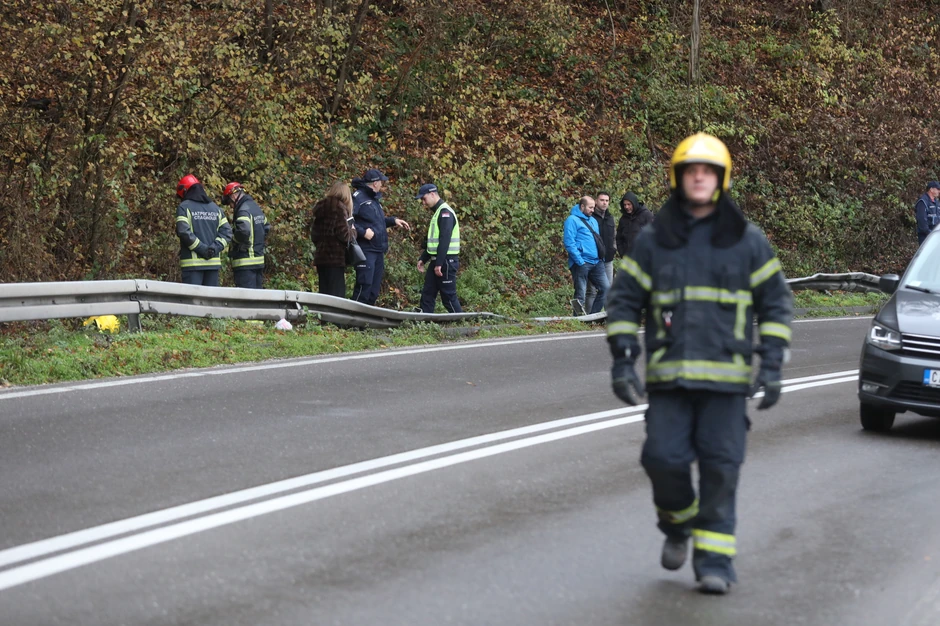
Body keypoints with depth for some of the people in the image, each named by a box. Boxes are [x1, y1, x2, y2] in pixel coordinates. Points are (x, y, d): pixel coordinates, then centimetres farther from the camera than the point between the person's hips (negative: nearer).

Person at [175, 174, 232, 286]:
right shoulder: (215, 208, 15)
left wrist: (201, 248, -13)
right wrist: (214, 248, -4)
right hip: (214, 262, 5)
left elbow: (184, 232, -16)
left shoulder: (184, 207, -3)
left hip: (192, 262, -5)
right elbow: (226, 232, 7)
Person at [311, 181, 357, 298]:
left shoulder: (321, 207, 13)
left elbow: (314, 234, 17)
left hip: (321, 257, 8)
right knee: (337, 293, -8)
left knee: (324, 293, 11)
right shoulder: (339, 208, -11)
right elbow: (344, 234, -16)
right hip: (336, 257, -8)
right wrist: (353, 231, 2)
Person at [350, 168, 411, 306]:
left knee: (374, 289, 11)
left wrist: (393, 221, 22)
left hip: (378, 251, 10)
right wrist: (362, 232, -23)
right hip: (366, 250, -10)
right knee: (364, 285, -15)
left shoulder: (374, 199, 20)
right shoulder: (358, 197, -10)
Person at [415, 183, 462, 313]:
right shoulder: (438, 212, 17)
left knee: (448, 296, -5)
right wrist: (423, 259, 20)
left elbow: (444, 240, -23)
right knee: (427, 294, 7)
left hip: (446, 261, -10)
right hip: (436, 261, 10)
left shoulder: (445, 212, -15)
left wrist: (439, 263, -25)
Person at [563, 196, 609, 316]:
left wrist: (601, 257, 15)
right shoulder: (572, 220, -6)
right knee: (580, 294, -3)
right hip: (581, 264, -8)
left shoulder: (593, 221, 21)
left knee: (605, 288, 0)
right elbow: (569, 243, -14)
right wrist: (580, 261, -19)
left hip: (596, 263, 8)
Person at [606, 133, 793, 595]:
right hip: (669, 374, 1)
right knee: (664, 457, -7)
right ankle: (678, 522, 23)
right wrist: (622, 361, -3)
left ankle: (714, 558, 4)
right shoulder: (652, 241, 6)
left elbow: (775, 302, 8)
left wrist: (771, 366, -1)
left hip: (726, 374, -1)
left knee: (720, 465, -4)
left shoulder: (748, 241, 5)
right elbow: (624, 301, 8)